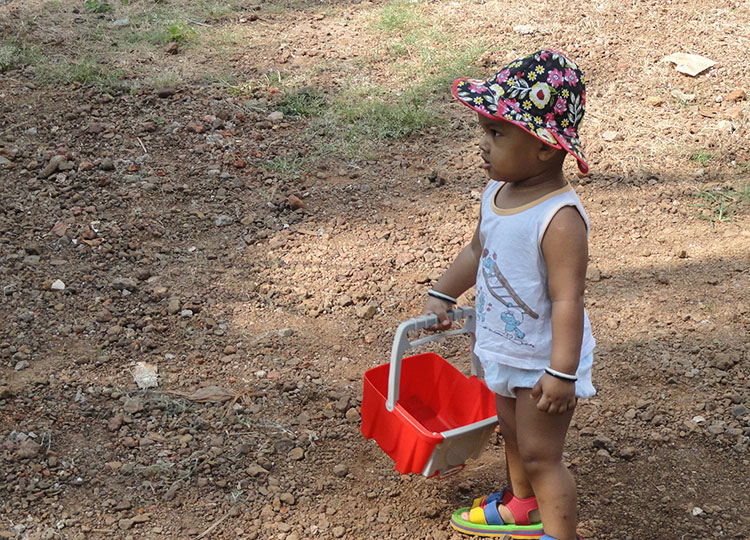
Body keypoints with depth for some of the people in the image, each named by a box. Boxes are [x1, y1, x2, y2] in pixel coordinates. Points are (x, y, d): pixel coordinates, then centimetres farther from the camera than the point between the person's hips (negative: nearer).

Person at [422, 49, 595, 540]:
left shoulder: (559, 219, -31)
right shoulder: (497, 193, -5)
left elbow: (567, 300, -30)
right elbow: (478, 251, 13)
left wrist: (561, 372, -29)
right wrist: (443, 295, 17)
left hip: (545, 362, -9)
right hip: (503, 350, 9)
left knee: (540, 457, 3)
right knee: (513, 435, 27)